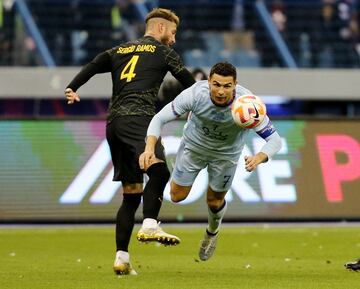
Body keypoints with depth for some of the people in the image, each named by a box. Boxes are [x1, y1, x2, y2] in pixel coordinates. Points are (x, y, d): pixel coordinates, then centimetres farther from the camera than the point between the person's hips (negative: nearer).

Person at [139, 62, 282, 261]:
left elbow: (275, 140, -32)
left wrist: (258, 158, -53)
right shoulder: (195, 95, -36)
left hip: (226, 153, 0)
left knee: (214, 201, 14)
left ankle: (212, 232, 49)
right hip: (194, 145, 0)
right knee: (177, 196, 5)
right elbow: (159, 119, -28)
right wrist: (149, 148, -45)